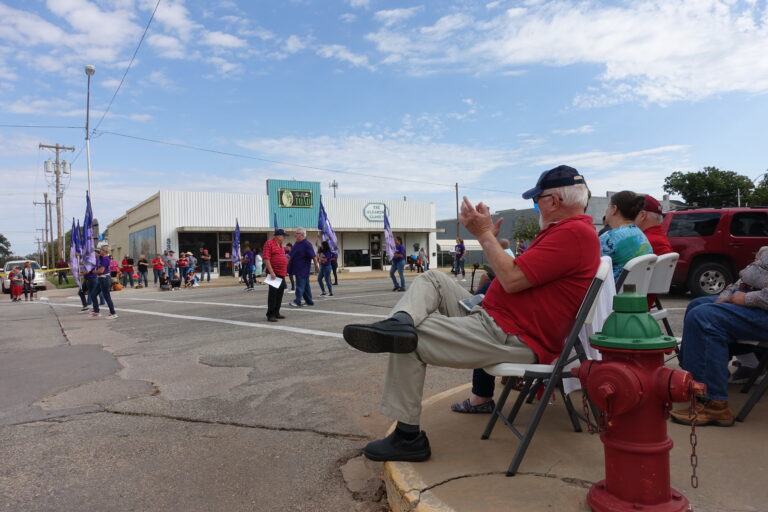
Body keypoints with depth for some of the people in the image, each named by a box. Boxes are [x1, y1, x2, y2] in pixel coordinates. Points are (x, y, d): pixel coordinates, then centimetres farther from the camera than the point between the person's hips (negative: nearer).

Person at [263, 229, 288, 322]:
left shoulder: (280, 245, 18)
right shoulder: (269, 243, -10)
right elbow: (266, 258, -17)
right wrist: (271, 272, -22)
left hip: (282, 274, 9)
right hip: (274, 273, -9)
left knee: (279, 293, 11)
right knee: (273, 293, -9)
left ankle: (276, 313, 20)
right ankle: (270, 315, -6)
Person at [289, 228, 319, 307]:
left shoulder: (306, 244, -14)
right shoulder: (296, 243, 13)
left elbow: (313, 256, -16)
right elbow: (292, 255, 24)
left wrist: (316, 266, -14)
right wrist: (288, 263, 21)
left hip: (303, 269, -9)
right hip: (296, 268, 9)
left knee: (300, 285, -8)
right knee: (306, 285, 13)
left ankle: (297, 301, -7)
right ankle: (309, 301, 20)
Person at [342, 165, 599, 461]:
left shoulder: (574, 233, -15)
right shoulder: (567, 229, 20)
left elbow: (512, 279, -21)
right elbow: (515, 274, 19)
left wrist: (485, 234, -10)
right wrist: (490, 236, 13)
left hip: (513, 339, -11)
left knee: (410, 341, -9)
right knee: (431, 280, 9)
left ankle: (408, 437, -1)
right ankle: (401, 322, -21)